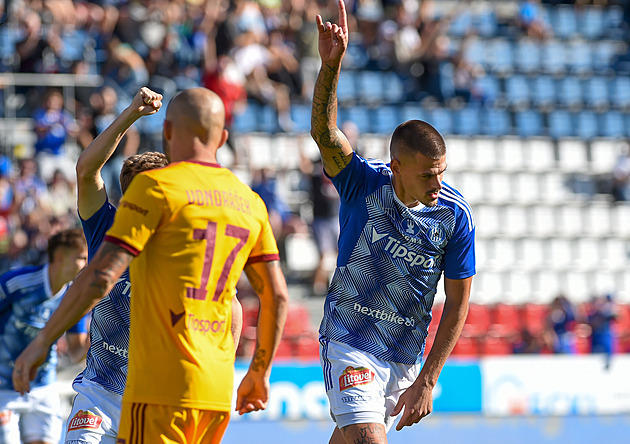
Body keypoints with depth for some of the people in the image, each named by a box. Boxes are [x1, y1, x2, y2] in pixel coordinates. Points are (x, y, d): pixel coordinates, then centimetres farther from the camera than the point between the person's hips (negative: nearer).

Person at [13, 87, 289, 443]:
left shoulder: (155, 186, -5)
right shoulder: (249, 201, 14)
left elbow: (101, 276, -12)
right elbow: (277, 296, 15)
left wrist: (42, 341, -5)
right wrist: (260, 372, 27)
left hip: (163, 383, -7)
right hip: (217, 389, 7)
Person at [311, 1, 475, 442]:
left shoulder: (456, 215, -11)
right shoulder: (364, 183, -14)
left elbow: (458, 304, -5)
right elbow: (324, 130, -32)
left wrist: (427, 381, -9)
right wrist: (331, 65, -49)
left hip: (405, 354, 3)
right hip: (348, 344, -3)